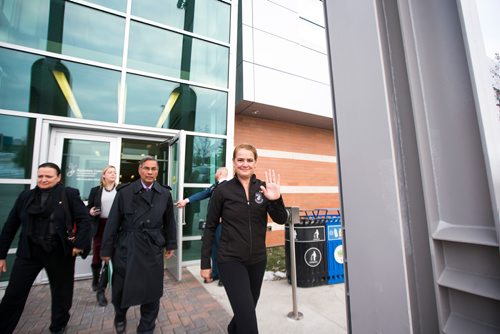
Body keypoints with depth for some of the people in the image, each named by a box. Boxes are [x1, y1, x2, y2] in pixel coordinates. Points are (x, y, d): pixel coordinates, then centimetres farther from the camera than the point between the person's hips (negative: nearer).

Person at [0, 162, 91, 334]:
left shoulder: (69, 194, -6)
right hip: (29, 252, 2)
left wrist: (79, 244, -17)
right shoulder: (26, 196, 5)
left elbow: (84, 219, -10)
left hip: (60, 253, -2)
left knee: (61, 293, 15)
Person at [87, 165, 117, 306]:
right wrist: (91, 212, -11)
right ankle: (95, 279, 43)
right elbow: (88, 208, 9)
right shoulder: (95, 190, 6)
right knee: (97, 257, 11)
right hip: (100, 226, 1)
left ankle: (101, 290, 15)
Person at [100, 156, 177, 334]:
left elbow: (169, 222, 7)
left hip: (153, 248, 1)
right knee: (121, 287, 16)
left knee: (152, 290, 11)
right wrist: (107, 249, 0)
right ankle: (120, 317, 50)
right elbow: (113, 222, -1)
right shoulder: (125, 192, -4)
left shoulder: (165, 194, 1)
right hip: (126, 247, 0)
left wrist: (171, 245, 8)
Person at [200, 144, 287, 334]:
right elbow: (210, 228, -3)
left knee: (246, 311, 23)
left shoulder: (263, 188, -3)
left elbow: (281, 220, -7)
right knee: (248, 319, -7)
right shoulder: (222, 191, -9)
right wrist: (205, 263, -1)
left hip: (257, 260, 4)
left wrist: (276, 200, -26)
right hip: (230, 261, -4)